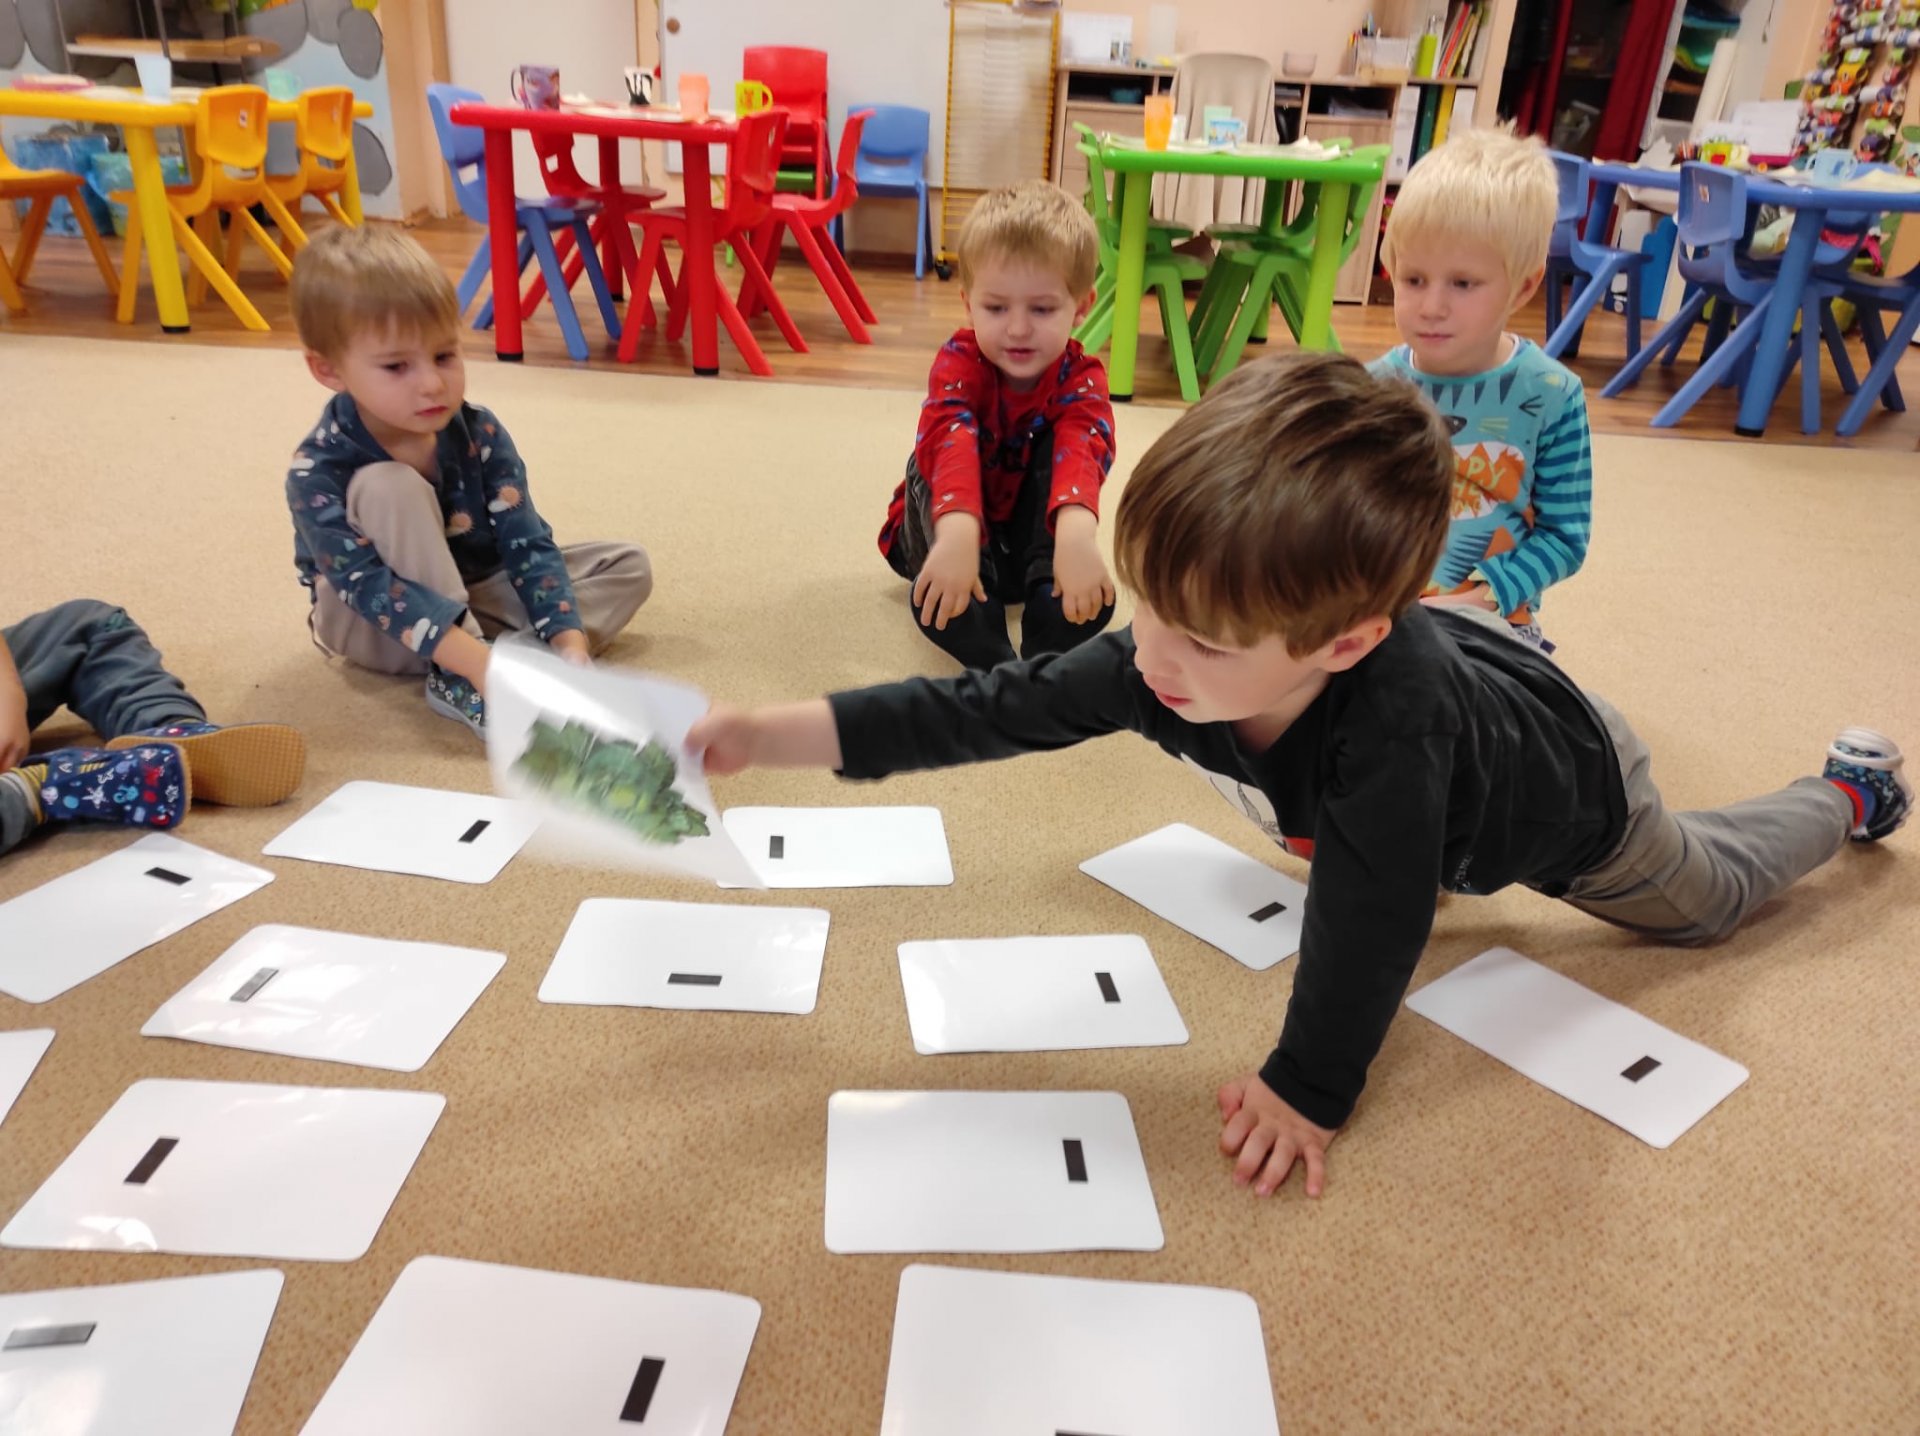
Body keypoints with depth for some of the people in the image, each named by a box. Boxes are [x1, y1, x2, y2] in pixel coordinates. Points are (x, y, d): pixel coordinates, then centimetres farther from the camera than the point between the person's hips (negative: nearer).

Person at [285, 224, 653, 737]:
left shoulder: (480, 433, -16)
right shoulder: (317, 471, -26)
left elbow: (527, 544, -19)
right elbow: (372, 585, -35)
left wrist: (570, 643, -33)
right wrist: (476, 662, -47)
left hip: (474, 592, 4)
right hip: (379, 629, -4)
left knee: (628, 564, -8)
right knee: (388, 487, -32)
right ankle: (463, 677, -33)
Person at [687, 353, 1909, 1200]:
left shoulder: (1386, 706, -53)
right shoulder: (1173, 663, -37)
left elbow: (1374, 917, -42)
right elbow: (996, 707, -34)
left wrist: (1310, 1088, -30)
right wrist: (776, 734, -39)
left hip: (1564, 786, -4)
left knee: (1707, 894, 26)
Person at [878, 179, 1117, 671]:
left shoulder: (1082, 377, -19)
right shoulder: (959, 361, -21)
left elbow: (1083, 446, -43)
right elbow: (949, 439, -44)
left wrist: (1076, 530, -68)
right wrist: (957, 531, -66)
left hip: (1034, 534, 1)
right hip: (952, 527, 0)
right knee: (933, 467, -32)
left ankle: (1049, 648, -38)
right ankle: (992, 660, -46)